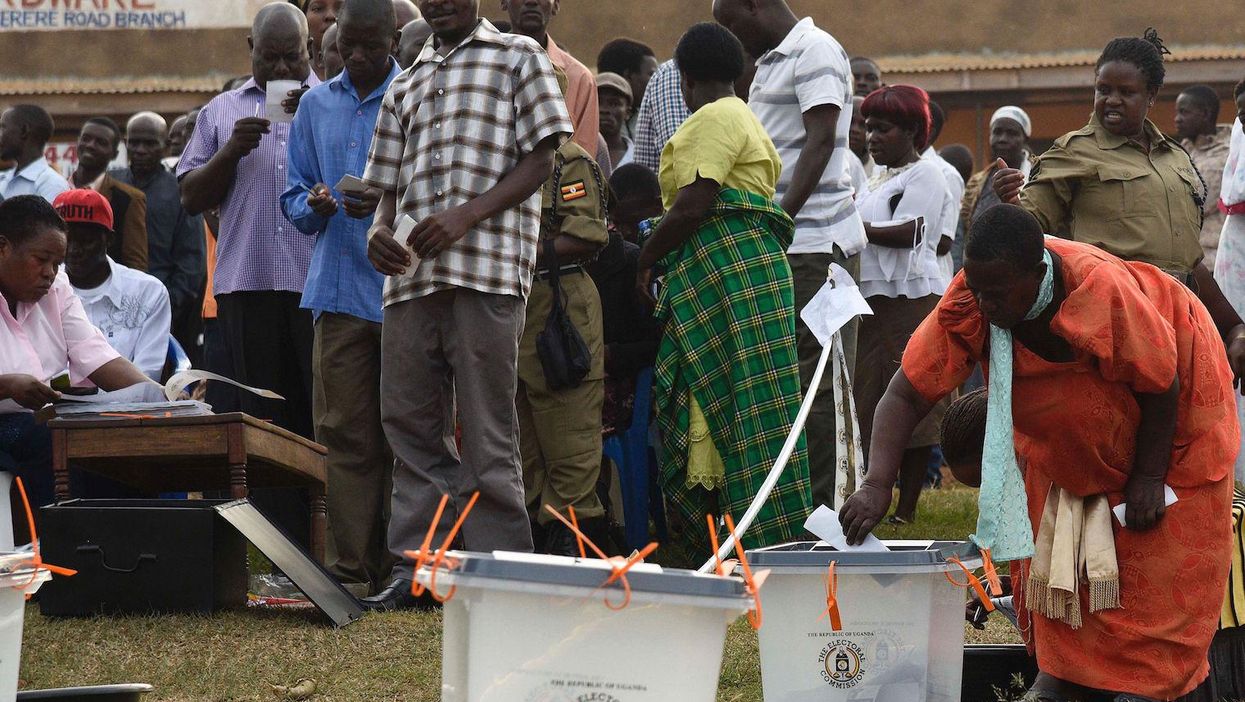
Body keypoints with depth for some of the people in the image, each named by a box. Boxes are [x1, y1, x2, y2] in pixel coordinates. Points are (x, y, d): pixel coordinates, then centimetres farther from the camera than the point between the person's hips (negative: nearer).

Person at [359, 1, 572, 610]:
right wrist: (379, 230, -1)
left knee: (486, 429, -6)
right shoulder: (406, 85, 25)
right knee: (409, 422, 3)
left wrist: (466, 216, -13)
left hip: (487, 268, -5)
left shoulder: (517, 57, 10)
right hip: (411, 273, 5)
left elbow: (540, 159, 0)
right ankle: (417, 567, 7)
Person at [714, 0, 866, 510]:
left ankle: (820, 507, -8)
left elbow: (820, 143, -16)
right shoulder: (768, 65, 22)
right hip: (778, 244, 9)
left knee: (817, 384, -8)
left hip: (817, 243, -9)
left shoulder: (815, 51, -6)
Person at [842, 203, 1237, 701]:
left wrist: (1148, 478, -19)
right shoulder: (968, 306, -30)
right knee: (1054, 543, 2)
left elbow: (1160, 383, -26)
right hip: (1064, 427, 5)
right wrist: (877, 485, -42)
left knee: (1157, 549, -5)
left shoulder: (1103, 291, -43)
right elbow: (907, 394, -28)